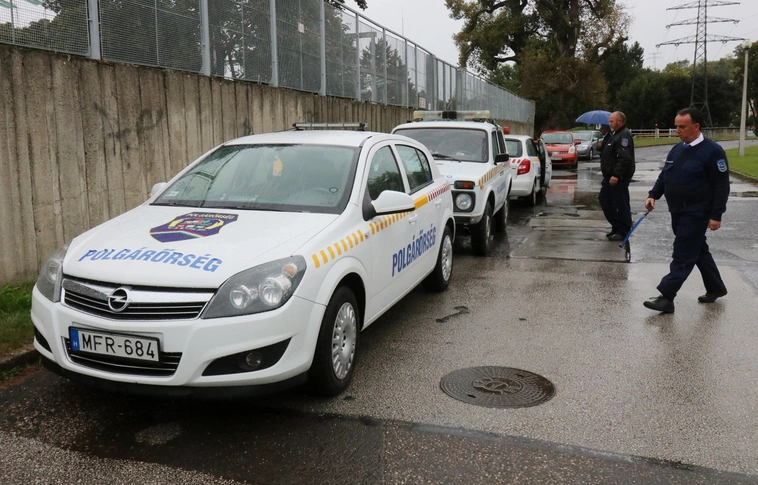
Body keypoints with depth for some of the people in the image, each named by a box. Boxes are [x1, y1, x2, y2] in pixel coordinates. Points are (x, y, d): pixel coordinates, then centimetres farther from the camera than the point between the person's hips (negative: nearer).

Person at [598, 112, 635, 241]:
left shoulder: (624, 136, -17)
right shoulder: (615, 134, 16)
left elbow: (624, 158, -26)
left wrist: (616, 175, -29)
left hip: (619, 177, -11)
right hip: (610, 176, 11)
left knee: (621, 204, -3)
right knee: (604, 199, 15)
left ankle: (623, 231, 6)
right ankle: (616, 227, 24)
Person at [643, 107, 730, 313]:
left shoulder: (712, 151, -13)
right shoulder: (677, 149, 9)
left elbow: (721, 185, -14)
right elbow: (664, 176, 16)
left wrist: (716, 215, -16)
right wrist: (653, 195, 0)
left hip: (696, 214, -8)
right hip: (678, 212, 8)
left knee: (683, 256, -6)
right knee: (698, 251, 18)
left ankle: (666, 297, -6)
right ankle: (716, 288, 33)